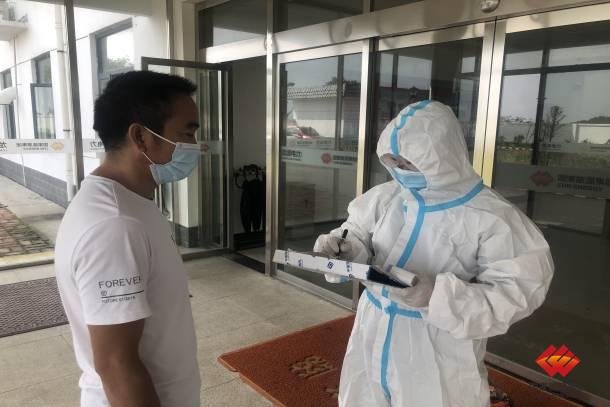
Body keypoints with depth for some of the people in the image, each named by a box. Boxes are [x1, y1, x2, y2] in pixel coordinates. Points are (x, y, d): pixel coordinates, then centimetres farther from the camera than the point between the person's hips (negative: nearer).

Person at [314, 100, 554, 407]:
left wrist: (437, 295, -30)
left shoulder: (490, 217, -17)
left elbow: (519, 291, -18)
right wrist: (340, 246, -16)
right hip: (373, 334, 5)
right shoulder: (385, 196, -3)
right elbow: (359, 234, 8)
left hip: (439, 352, -4)